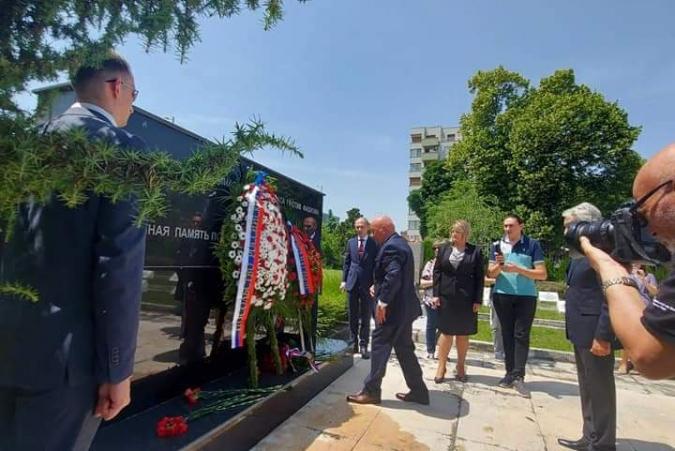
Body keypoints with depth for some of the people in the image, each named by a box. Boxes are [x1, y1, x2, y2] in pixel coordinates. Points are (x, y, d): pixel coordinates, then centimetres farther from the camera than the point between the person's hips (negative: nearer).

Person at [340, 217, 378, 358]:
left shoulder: (374, 243, -2)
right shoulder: (351, 242, 9)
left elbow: (377, 265, -3)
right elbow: (346, 262, 11)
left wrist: (375, 284, -11)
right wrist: (344, 280, 3)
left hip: (367, 285, -3)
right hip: (352, 283, 3)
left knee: (365, 317, 4)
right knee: (353, 316, 11)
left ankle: (363, 346, 13)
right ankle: (353, 343, 22)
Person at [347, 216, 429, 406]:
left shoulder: (391, 247, -18)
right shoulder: (400, 243, 14)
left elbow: (393, 276, -29)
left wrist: (382, 301, -24)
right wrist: (378, 287, 12)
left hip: (393, 307, -10)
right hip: (403, 306, 10)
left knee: (380, 346, 1)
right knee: (404, 349, 16)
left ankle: (371, 391, 13)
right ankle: (418, 391, 24)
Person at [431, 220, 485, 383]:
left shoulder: (475, 252, 1)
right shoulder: (443, 249, 7)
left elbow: (479, 277, 0)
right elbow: (437, 272, 6)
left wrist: (478, 300, -5)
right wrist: (436, 294, -2)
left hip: (466, 299, -1)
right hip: (446, 297, 1)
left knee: (463, 334, 9)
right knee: (446, 332, 4)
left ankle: (461, 367, 23)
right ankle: (441, 367, 13)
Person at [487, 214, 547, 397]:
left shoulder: (532, 245, -3)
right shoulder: (497, 245, 4)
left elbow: (542, 274, -7)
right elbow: (490, 274, 3)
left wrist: (518, 269, -19)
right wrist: (498, 266, -18)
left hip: (526, 296, -3)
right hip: (502, 295, 3)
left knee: (521, 335, -3)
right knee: (507, 334, 8)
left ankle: (518, 376, 2)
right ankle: (510, 373, 17)